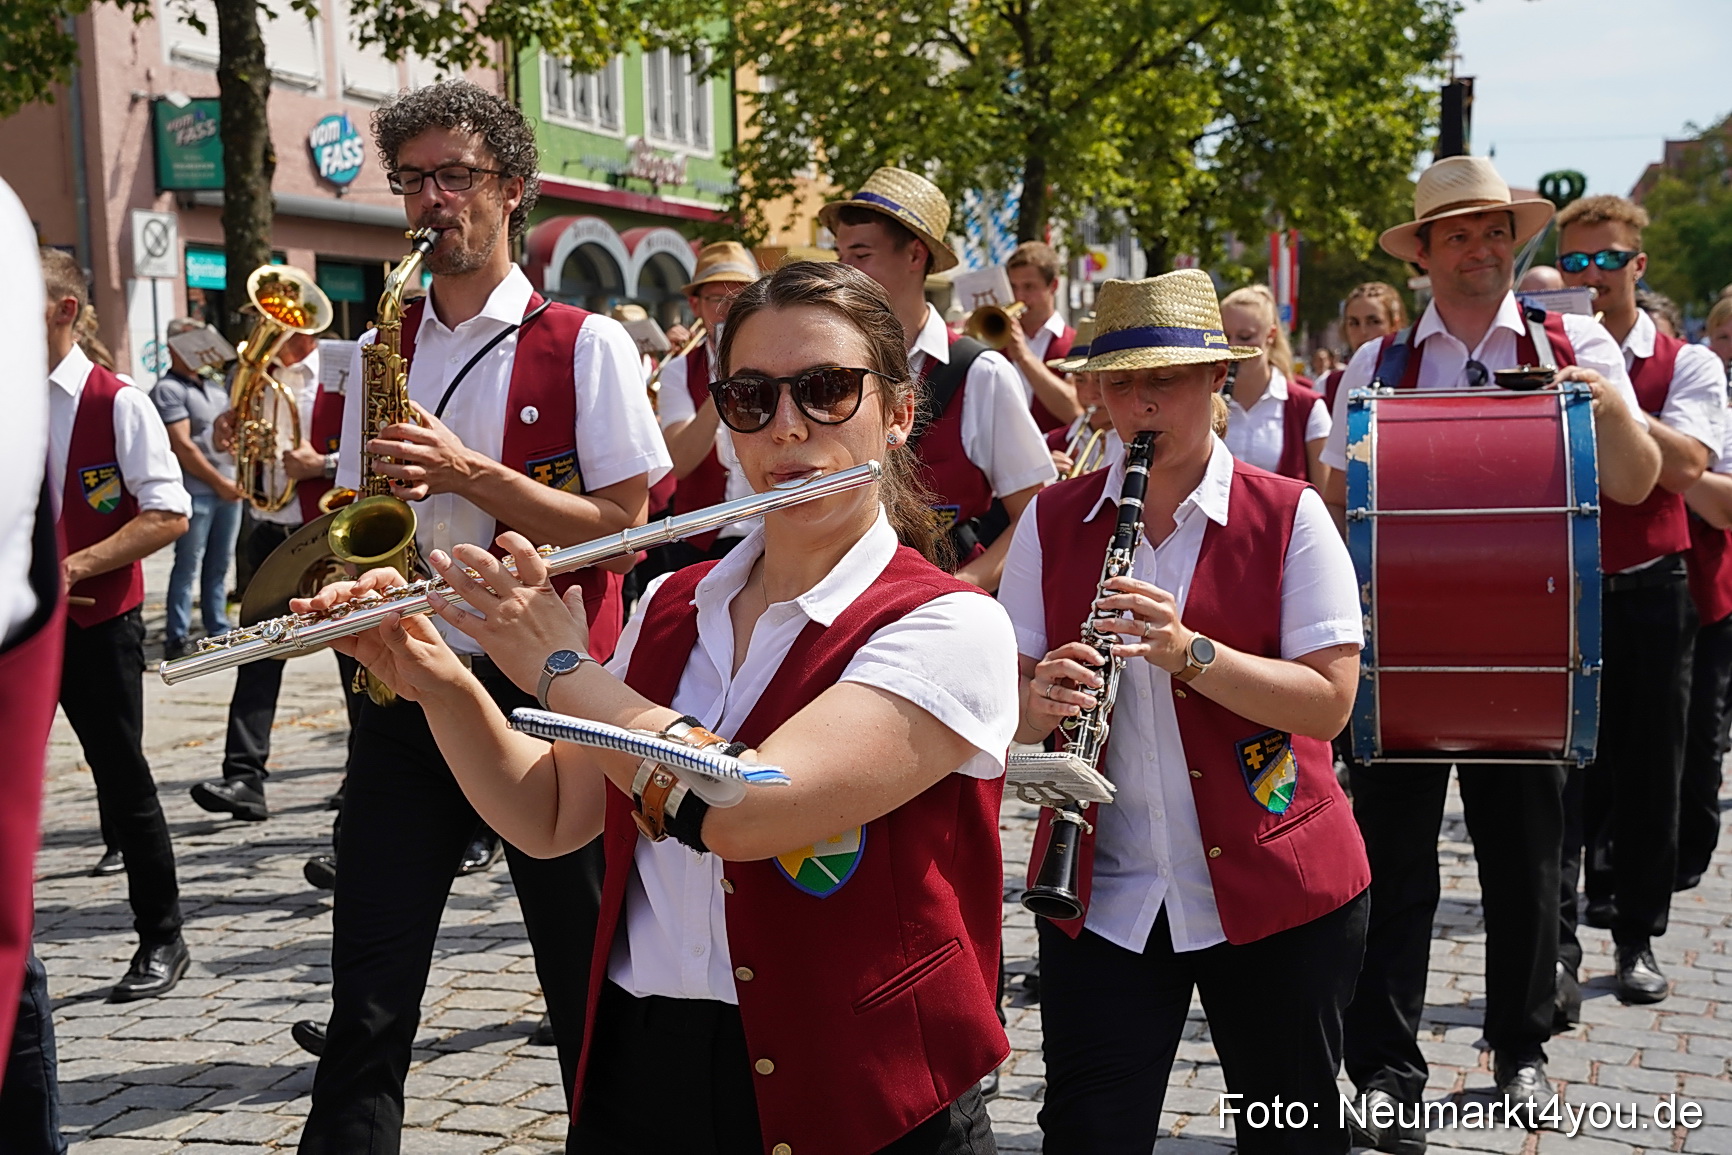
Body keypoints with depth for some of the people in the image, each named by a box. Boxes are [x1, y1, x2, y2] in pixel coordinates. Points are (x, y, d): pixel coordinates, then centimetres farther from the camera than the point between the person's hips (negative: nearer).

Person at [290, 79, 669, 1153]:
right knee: (367, 1004, 4)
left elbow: (621, 529, -8)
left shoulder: (587, 345, -2)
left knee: (590, 988, 7)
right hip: (405, 688, 4)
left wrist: (470, 472, -18)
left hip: (547, 689, -4)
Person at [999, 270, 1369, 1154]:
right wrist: (1041, 699, -21)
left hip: (1277, 887, -1)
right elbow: (1006, 713, 3)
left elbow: (1330, 701, -12)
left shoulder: (1289, 516, -4)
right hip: (1101, 895, 2)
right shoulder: (1052, 521, 4)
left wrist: (1189, 652, -25)